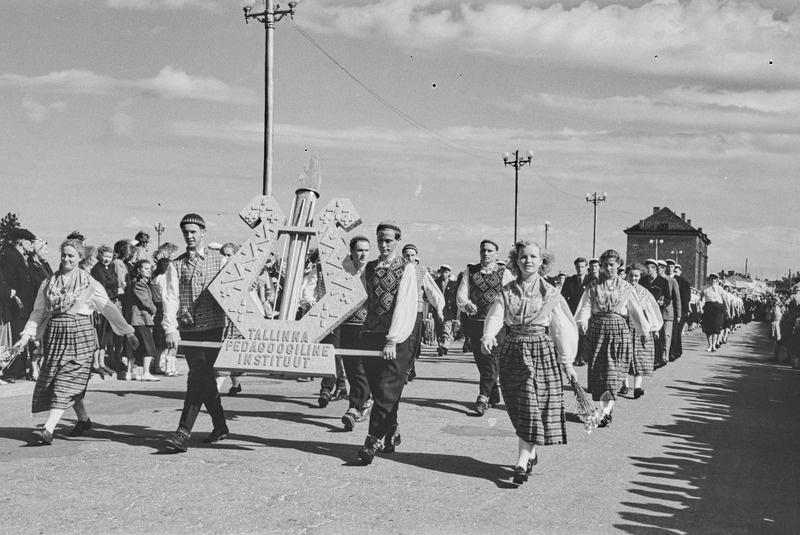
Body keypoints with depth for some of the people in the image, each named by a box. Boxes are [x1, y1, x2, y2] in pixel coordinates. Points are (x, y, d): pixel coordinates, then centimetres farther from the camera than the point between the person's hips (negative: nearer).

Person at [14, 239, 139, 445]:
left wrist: (128, 331, 3)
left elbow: (109, 307, 2)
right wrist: (26, 336, 5)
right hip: (55, 334, 4)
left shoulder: (89, 283, 0)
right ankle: (83, 420, 27)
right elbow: (39, 312, 14)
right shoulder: (49, 282, 9)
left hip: (80, 334, -4)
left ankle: (48, 430, -17)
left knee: (67, 382, -11)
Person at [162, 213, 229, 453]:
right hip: (187, 330, 3)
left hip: (212, 328, -3)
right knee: (204, 378, 10)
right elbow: (171, 297, -2)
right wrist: (171, 329, -15)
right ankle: (220, 426, 27)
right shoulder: (176, 265, 8)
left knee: (198, 378, -13)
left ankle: (183, 433, -15)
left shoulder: (219, 260, 4)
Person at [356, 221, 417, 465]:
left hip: (396, 339, -5)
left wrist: (393, 341, -20)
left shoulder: (406, 269, -3)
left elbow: (404, 307, -12)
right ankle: (391, 433, 23)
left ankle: (373, 442, -10)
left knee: (387, 391, -9)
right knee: (377, 389, 9)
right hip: (370, 335, 5)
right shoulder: (369, 268, 14)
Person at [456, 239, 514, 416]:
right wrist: (466, 304, -23)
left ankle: (483, 397, -13)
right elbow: (461, 294, -2)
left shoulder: (504, 273, 2)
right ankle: (494, 395, 24)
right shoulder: (470, 271, 8)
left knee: (492, 359, -11)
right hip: (474, 321, 3)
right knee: (480, 359, 10)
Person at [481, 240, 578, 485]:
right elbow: (495, 317, -10)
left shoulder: (550, 293, 0)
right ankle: (531, 454, 23)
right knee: (517, 408, 6)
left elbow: (562, 328, 1)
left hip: (543, 352, -2)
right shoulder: (506, 292, 5)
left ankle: (522, 463, -9)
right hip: (513, 352, 3)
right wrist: (488, 336, -31)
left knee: (532, 406, -8)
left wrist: (567, 362, 1)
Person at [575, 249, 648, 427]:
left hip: (618, 329, -1)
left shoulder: (625, 288, 7)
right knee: (598, 369, 0)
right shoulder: (593, 287, 7)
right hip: (597, 329, 1)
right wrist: (583, 322, -17)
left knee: (613, 368, -9)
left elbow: (636, 311, 12)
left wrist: (643, 331, 15)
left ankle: (606, 410, -13)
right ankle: (608, 406, 14)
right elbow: (585, 307, 0)